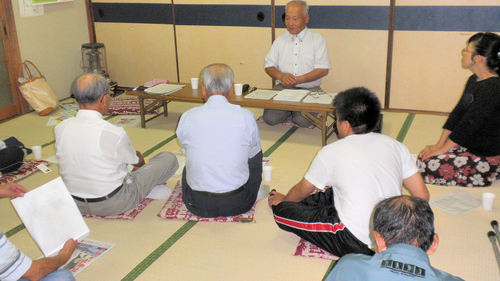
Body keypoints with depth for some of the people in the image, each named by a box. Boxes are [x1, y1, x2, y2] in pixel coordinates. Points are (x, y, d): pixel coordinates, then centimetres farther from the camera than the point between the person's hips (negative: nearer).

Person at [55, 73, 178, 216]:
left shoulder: (60, 128, -9)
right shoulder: (113, 133, -25)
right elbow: (137, 161, -3)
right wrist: (141, 161, 24)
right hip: (113, 205, -6)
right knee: (169, 158, 3)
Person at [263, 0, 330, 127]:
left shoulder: (317, 40, 3)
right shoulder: (280, 41, 15)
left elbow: (323, 70, -6)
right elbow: (269, 66, 11)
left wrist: (297, 80, -16)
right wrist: (281, 76, -12)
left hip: (309, 89, -2)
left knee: (302, 120, -26)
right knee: (270, 118, -21)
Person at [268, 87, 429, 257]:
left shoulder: (331, 152, -9)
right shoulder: (395, 145, 1)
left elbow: (302, 191, 7)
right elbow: (422, 196, 4)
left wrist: (283, 199, 29)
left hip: (356, 243, -6)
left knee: (281, 210, 1)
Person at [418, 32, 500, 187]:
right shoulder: (474, 80, 8)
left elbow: (469, 124, -23)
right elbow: (458, 112, 9)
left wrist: (441, 149, -16)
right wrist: (439, 144, 4)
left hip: (487, 157, -10)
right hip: (469, 145, 10)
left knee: (427, 165, -17)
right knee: (423, 156, 5)